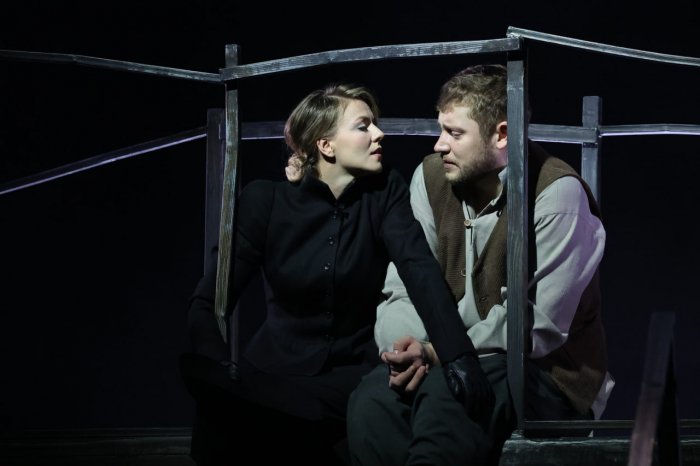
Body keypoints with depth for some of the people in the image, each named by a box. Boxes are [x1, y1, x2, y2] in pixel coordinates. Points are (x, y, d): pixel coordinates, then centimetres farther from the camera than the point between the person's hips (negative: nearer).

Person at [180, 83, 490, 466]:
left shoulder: (385, 192, -1)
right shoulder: (265, 200, -4)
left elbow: (421, 271, -17)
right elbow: (206, 303, -6)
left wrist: (460, 359, -35)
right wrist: (226, 377, -27)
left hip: (353, 371, -1)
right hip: (277, 368, 1)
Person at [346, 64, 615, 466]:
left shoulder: (557, 192, -15)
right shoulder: (432, 177, 3)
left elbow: (538, 327, -19)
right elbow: (401, 293, 3)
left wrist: (435, 353, -21)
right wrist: (406, 346, -20)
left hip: (550, 377, -5)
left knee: (446, 394, -37)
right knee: (372, 399, -27)